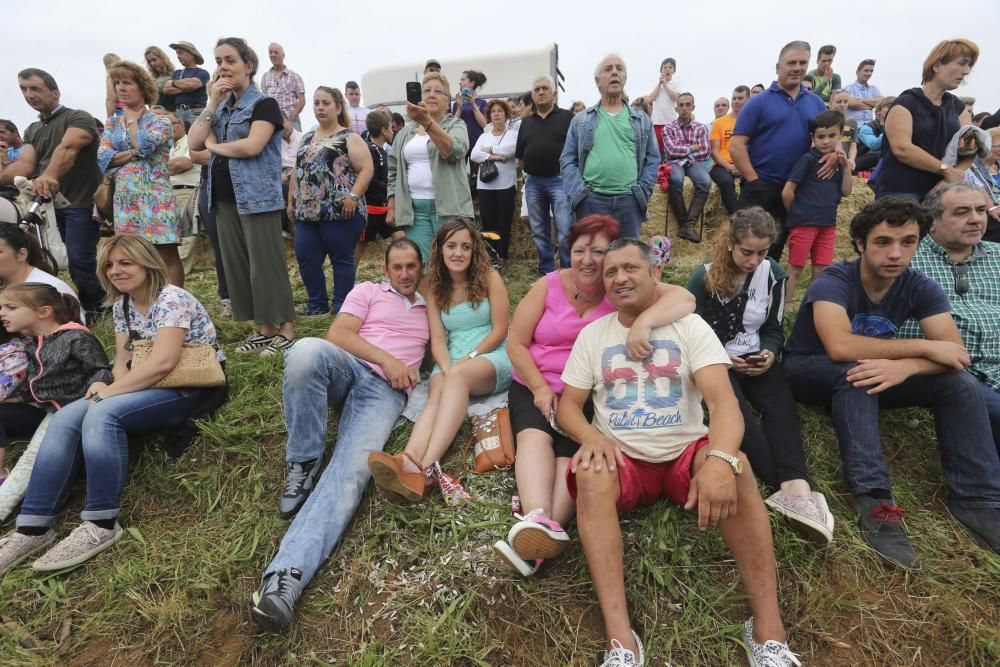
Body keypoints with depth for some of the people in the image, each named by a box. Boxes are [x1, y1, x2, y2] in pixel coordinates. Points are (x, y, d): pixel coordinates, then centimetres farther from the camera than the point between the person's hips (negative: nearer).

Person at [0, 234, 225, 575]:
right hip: (149, 388, 8)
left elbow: (163, 362, -25)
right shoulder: (122, 304, 12)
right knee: (65, 419, -10)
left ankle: (101, 525, -22)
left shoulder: (171, 300, -15)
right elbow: (123, 359, 10)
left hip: (190, 390, -8)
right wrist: (113, 385, -12)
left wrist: (109, 392, -20)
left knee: (102, 415, -30)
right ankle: (33, 525, -8)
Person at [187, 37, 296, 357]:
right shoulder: (222, 107, 17)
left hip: (258, 197, -8)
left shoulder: (264, 104, -4)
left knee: (266, 263, -7)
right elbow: (194, 142, 5)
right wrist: (213, 103, 0)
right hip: (225, 197, 8)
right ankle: (264, 328, 15)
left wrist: (214, 145, -3)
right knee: (237, 264, 8)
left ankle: (285, 329, 0)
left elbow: (252, 146, -19)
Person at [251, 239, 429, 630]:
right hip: (349, 369, 0)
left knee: (351, 471, -29)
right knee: (307, 350, -38)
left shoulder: (430, 308, 28)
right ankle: (303, 464, -20)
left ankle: (288, 573, -43)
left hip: (386, 392, 0)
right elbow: (337, 335, 3)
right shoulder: (366, 292, 19)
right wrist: (386, 359, -8)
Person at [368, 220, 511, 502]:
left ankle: (425, 467, -53)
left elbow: (500, 330, -3)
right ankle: (408, 460, -60)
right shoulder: (435, 289, 12)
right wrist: (447, 368, -18)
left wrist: (468, 359, -12)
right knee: (438, 390, -32)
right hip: (452, 363, 3)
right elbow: (437, 340, 3)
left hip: (492, 357, -3)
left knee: (459, 377, -36)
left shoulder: (489, 278, 2)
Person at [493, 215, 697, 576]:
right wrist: (540, 388, -11)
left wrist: (644, 321, -39)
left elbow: (685, 298, -20)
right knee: (535, 436, -28)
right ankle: (538, 521, -46)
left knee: (571, 452, -26)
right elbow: (516, 343, 0)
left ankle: (541, 536, -37)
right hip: (535, 387, 1)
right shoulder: (548, 286, 0)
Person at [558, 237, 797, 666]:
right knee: (589, 473, -33)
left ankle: (769, 631, -23)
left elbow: (723, 399, -14)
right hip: (623, 460, 1)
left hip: (686, 454, 0)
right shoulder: (593, 334, 6)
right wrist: (591, 434, -21)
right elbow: (568, 405, 4)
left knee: (736, 465, -33)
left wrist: (720, 458, -36)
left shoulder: (689, 326, 0)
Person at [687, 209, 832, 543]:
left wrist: (769, 354, -12)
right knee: (735, 408, -33)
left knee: (782, 404, -28)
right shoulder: (704, 277, -5)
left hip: (757, 359, 3)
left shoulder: (774, 274, 4)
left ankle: (794, 489, -46)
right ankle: (794, 488, -43)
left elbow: (773, 330, 10)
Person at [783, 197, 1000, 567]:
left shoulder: (921, 288, -7)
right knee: (854, 372, -37)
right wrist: (924, 347, -29)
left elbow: (957, 353, -17)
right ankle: (874, 500, -38)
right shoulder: (834, 281, -23)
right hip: (808, 372, -5)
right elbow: (840, 347, -39)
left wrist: (905, 366, -38)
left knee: (960, 383, -12)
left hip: (865, 381, 5)